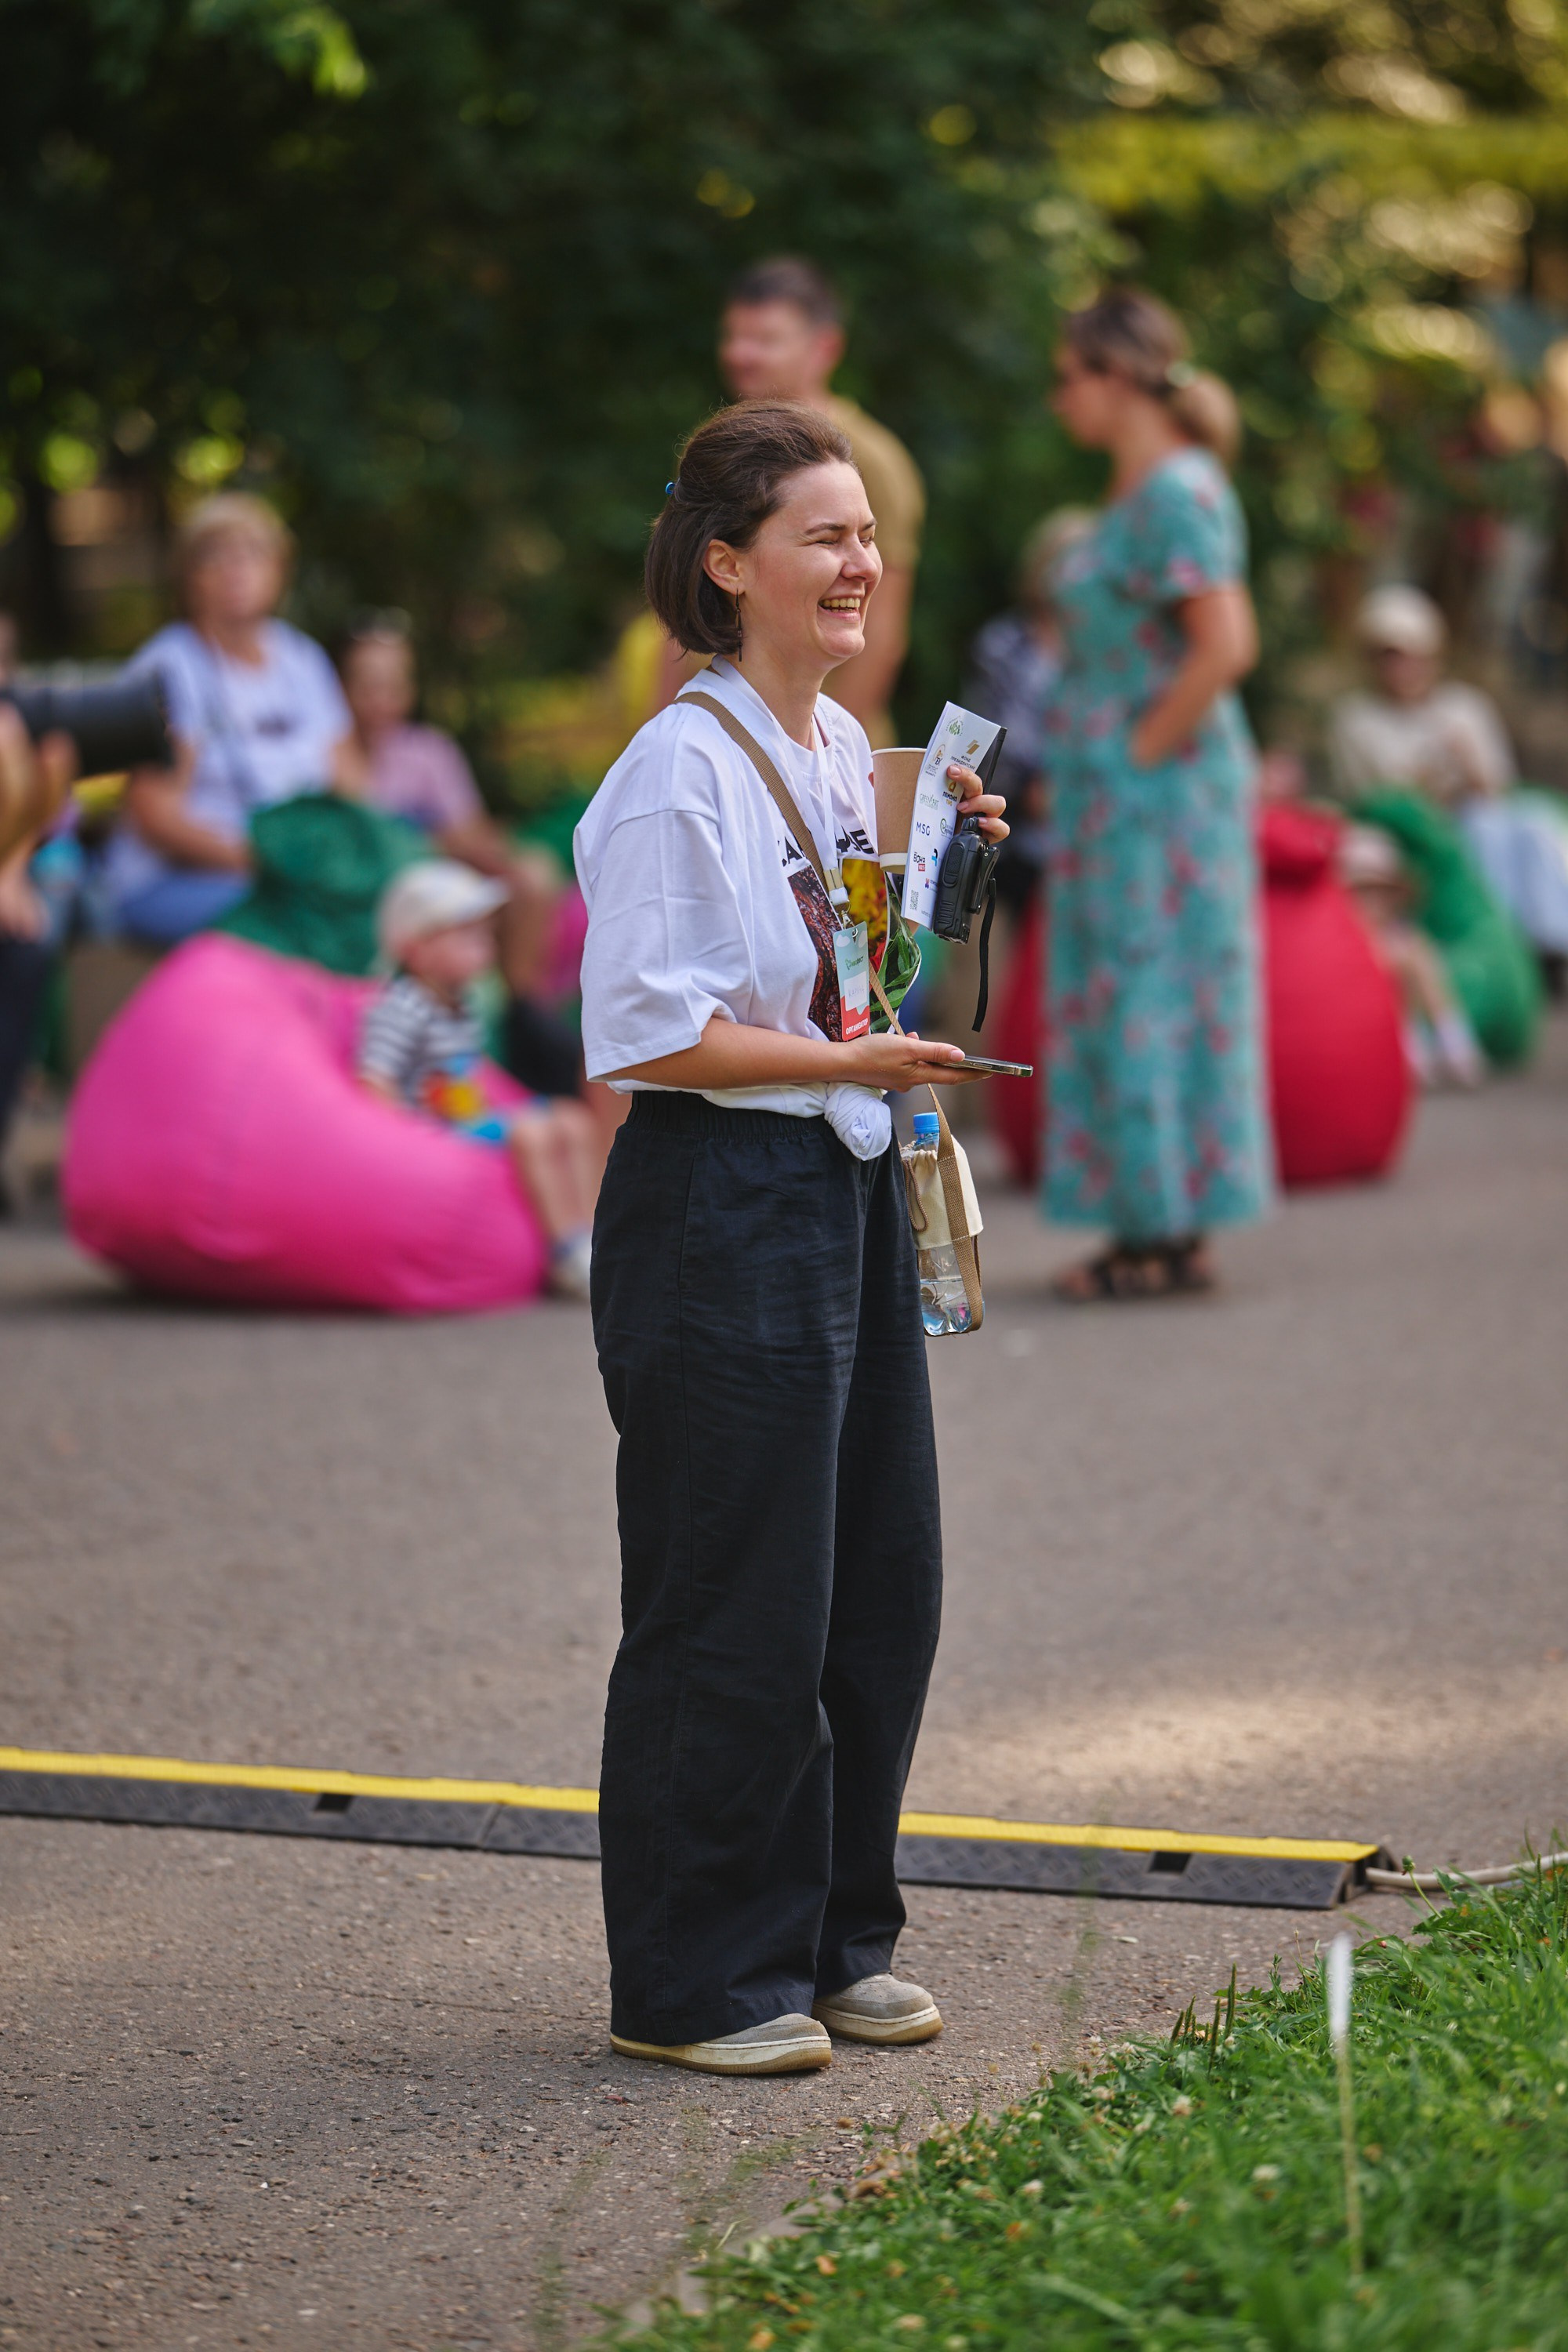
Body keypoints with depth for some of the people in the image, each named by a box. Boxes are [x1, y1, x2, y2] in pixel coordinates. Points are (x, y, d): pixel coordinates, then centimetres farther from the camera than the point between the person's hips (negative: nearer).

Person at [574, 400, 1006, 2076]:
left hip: (847, 1196, 9)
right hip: (718, 1206, -9)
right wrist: (851, 1061, -19)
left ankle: (830, 1940, 25)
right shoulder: (682, 772, -14)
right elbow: (644, 1032, -18)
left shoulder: (841, 747, 12)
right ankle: (692, 1984, 10)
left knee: (879, 1589, 12)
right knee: (736, 1608, -2)